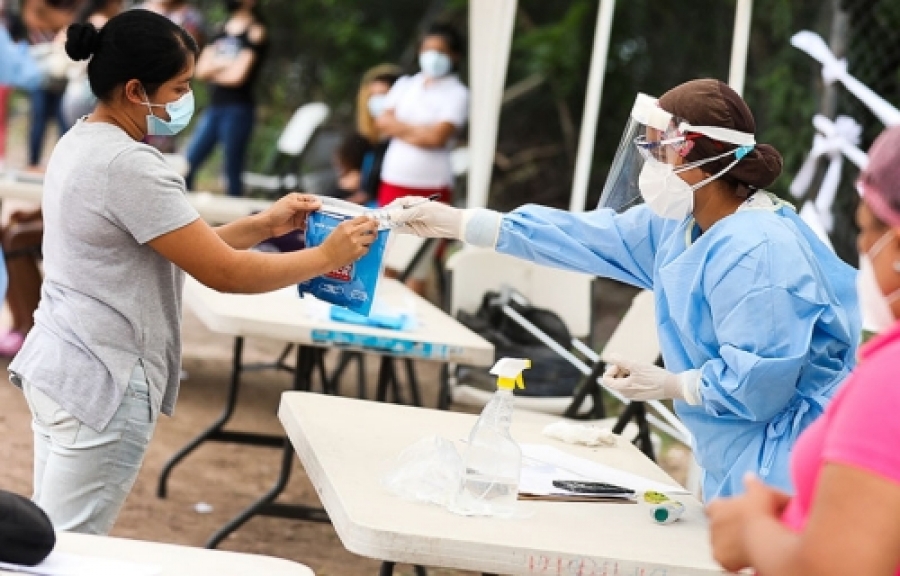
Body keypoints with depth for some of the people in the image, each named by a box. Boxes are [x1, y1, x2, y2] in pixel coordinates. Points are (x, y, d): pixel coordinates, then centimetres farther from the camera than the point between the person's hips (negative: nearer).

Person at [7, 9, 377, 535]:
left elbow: (188, 248, 16)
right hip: (103, 383, -10)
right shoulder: (128, 165, -20)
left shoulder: (81, 143, 11)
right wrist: (328, 256, -7)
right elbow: (223, 272, -19)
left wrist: (264, 225, 11)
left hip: (61, 366, 10)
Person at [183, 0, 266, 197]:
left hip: (238, 109, -6)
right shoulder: (220, 30, 14)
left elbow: (237, 76, -11)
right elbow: (201, 70, 7)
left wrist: (214, 70, 5)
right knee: (187, 165, 3)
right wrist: (223, 65, -9)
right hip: (213, 107, 6)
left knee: (232, 172, -2)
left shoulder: (255, 32, -5)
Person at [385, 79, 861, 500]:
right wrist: (457, 223, 8)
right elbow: (590, 237, 10)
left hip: (783, 470, -10)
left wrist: (670, 385, -9)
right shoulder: (678, 225, 7)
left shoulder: (758, 254, -24)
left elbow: (755, 382, -26)